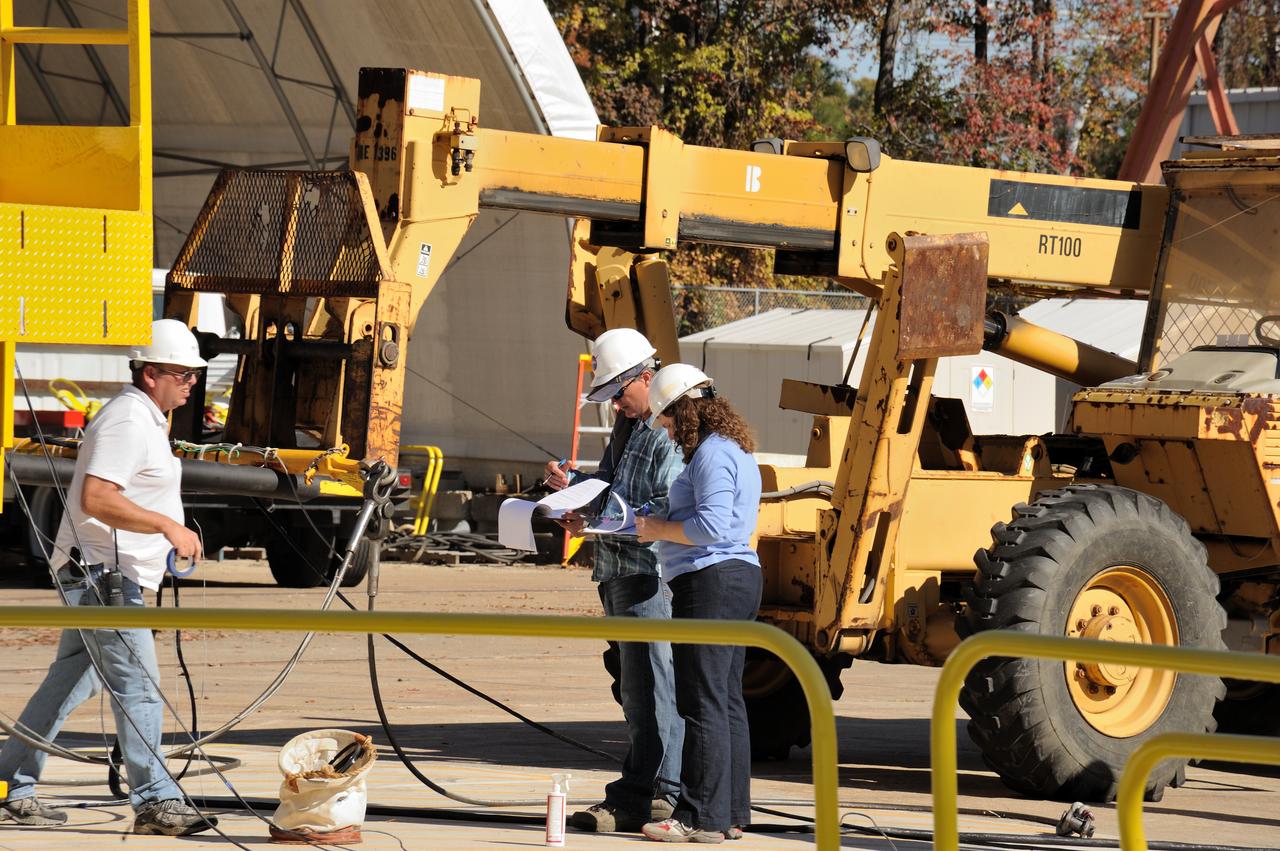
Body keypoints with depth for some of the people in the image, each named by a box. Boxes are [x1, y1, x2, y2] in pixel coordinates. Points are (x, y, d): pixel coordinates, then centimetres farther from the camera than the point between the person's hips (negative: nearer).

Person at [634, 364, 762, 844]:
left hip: (710, 583, -11)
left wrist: (659, 530, -10)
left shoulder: (712, 453, -14)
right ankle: (731, 813, 15)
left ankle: (702, 818, -8)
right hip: (738, 576, 11)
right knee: (727, 701, 12)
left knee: (702, 702, -9)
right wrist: (661, 526, 15)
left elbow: (713, 524, -22)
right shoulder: (734, 450, 19)